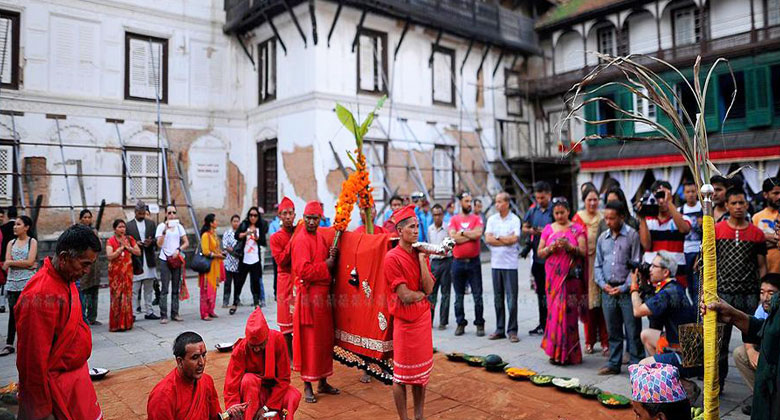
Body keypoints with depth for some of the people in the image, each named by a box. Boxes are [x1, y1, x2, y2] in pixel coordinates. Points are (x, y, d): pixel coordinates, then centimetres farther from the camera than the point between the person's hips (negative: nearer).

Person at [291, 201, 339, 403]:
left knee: (325, 339, 14)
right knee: (309, 342, 0)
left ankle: (323, 382, 26)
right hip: (308, 296, -8)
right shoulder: (301, 240, -13)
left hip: (323, 295, 8)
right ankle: (307, 386, 12)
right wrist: (326, 265, -14)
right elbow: (304, 270, -22)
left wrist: (332, 257, 3)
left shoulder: (320, 237, 13)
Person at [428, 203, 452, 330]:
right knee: (431, 291, 4)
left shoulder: (447, 228, -6)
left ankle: (443, 321, 10)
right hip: (434, 261, 4)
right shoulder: (430, 229, 10)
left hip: (446, 261, -4)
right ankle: (428, 319, 11)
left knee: (445, 292, 3)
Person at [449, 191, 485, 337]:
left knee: (477, 296, 3)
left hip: (473, 261, -1)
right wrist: (471, 235, -8)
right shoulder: (454, 219, 4)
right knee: (458, 296, 9)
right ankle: (460, 323, 21)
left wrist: (462, 233, -6)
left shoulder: (477, 219, 3)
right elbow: (454, 238, -11)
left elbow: (478, 234, -14)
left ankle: (479, 324, 14)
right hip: (458, 262, 1)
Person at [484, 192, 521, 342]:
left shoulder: (515, 219, -1)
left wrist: (497, 237, -4)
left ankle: (512, 330, 5)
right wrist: (506, 240, -7)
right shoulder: (491, 219, 9)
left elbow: (514, 239, -14)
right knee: (498, 298, 9)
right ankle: (500, 330, 17)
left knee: (512, 298, -3)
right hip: (495, 263, 4)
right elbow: (487, 239, -2)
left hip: (510, 264, -4)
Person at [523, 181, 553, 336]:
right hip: (538, 257, 6)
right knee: (541, 292, 15)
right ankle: (543, 324, 26)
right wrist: (530, 231, -4)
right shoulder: (532, 210, 9)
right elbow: (524, 228, 16)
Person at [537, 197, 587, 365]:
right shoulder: (548, 229, 11)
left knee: (568, 312, -4)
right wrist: (550, 248, -11)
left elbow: (584, 252, -2)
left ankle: (567, 352, 5)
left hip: (571, 277, -2)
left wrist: (569, 247, -19)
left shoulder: (577, 229, 5)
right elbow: (540, 252, 8)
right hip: (553, 276, 2)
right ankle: (555, 351, 8)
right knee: (554, 311, -1)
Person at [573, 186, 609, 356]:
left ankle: (605, 342, 7)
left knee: (602, 302, -3)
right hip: (584, 265, 1)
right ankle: (589, 340, 15)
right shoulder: (578, 218, 6)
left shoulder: (603, 219, 4)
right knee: (587, 302, 3)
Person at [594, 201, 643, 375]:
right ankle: (613, 364, 22)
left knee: (633, 330, 2)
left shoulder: (632, 235, -4)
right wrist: (603, 284, -1)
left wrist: (624, 287, -12)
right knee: (613, 331, 13)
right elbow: (597, 264, 14)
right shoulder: (602, 238, 11)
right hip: (608, 290, 5)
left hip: (627, 290, -4)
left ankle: (637, 364, 13)